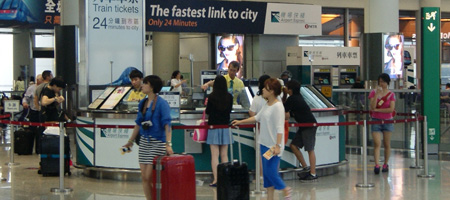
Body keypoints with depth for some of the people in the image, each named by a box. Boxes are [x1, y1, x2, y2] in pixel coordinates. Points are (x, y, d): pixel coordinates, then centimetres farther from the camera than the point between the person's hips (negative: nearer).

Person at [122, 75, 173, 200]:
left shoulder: (161, 103, -11)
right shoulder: (143, 103, 11)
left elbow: (167, 124, -17)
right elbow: (138, 124, 19)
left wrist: (168, 144, -26)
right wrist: (130, 142, 22)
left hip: (157, 143, -7)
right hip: (144, 142, 7)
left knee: (149, 177, -9)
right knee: (144, 177, 6)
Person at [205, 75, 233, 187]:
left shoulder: (211, 97, -11)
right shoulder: (229, 97, -3)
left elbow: (207, 112, -2)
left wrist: (207, 105, 16)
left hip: (214, 126, -3)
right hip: (225, 126, 3)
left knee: (214, 155, -2)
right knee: (224, 155, 10)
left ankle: (216, 180, -4)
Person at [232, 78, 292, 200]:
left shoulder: (277, 106, -17)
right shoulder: (267, 105, 10)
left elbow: (279, 128, -22)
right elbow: (257, 117, 24)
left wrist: (277, 146, -27)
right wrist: (240, 122, 28)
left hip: (273, 146, -9)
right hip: (265, 143, 9)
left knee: (271, 172, -7)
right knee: (266, 173, 11)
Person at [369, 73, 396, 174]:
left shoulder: (391, 94, 1)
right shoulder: (373, 92, 2)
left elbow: (391, 109, -9)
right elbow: (372, 107, -10)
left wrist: (377, 110, -11)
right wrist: (376, 95, -17)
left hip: (387, 121, 1)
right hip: (376, 120, -1)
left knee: (387, 144, 7)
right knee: (377, 143, -12)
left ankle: (385, 164, 19)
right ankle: (377, 165, -16)